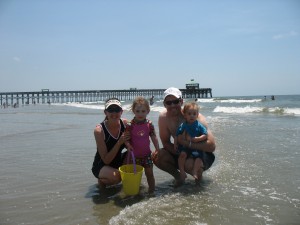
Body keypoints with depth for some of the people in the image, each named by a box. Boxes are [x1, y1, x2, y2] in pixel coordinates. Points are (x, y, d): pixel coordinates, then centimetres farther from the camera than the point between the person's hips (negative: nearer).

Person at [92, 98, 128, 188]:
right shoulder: (99, 130, -25)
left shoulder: (125, 123, -12)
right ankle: (102, 180, 2)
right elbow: (106, 160, -24)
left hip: (118, 161, 5)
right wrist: (119, 143, -34)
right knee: (116, 176, -35)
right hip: (101, 166, -5)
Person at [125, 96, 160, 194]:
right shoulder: (130, 125, -13)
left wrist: (157, 150, -4)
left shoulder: (149, 124, -5)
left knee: (149, 173, 10)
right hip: (134, 155, -2)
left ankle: (152, 190, 24)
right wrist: (128, 145, -30)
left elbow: (154, 137, 0)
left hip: (146, 154, 2)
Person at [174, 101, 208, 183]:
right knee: (183, 154, -26)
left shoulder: (199, 126, -1)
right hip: (185, 146, 0)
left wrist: (196, 139, -17)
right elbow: (177, 135, 10)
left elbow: (205, 135, -4)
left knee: (198, 156, -24)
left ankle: (195, 172, -18)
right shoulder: (182, 125, 3)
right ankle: (182, 171, -18)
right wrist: (175, 144, 0)